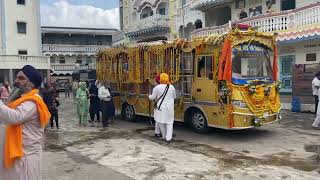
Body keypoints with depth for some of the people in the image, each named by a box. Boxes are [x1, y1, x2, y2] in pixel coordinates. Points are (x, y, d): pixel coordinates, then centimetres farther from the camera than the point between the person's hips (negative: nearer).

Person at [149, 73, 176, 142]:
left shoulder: (157, 87, -8)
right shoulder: (172, 87, -1)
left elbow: (152, 97, -1)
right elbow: (174, 97, 10)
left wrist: (149, 96, 22)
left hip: (160, 107, -1)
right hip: (169, 108, 1)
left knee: (161, 122, 14)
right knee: (169, 122, 7)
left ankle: (164, 136, 24)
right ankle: (168, 137, 0)